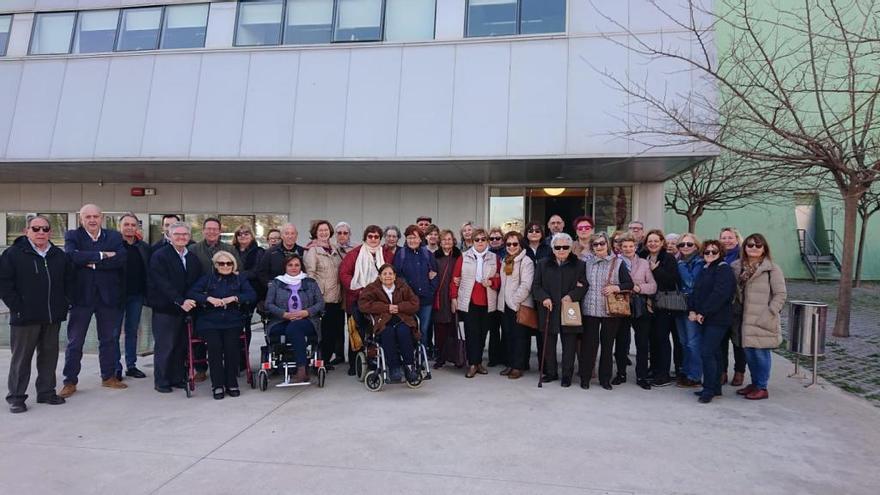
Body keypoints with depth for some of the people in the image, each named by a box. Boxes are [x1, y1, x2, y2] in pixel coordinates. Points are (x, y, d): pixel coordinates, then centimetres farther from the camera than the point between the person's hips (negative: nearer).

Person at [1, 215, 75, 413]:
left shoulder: (59, 255, 9)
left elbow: (69, 280, 18)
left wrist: (64, 303, 8)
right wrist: (17, 307, -11)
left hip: (53, 317, 5)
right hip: (25, 317, -4)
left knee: (49, 354, 11)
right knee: (21, 357, 3)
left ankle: (46, 392, 22)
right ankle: (16, 397, 14)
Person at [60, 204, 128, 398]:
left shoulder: (114, 236, 5)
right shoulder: (72, 236, 1)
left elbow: (121, 258, -12)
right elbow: (72, 256, -19)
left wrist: (93, 263, -17)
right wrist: (102, 255, -18)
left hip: (108, 295, 2)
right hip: (81, 295, -2)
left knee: (109, 339, 12)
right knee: (75, 341, 5)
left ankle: (109, 376, 25)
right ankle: (70, 382, 16)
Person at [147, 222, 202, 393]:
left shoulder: (193, 258, 12)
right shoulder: (159, 256, -6)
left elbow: (198, 283, 13)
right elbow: (163, 284, -15)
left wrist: (191, 301, -1)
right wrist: (180, 301, -22)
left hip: (185, 307, 5)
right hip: (164, 308, -5)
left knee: (181, 345, 8)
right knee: (164, 346, 1)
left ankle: (177, 378, 18)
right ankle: (161, 381, 11)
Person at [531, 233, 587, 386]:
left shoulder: (579, 265, 4)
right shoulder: (542, 264, 7)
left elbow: (584, 286, 1)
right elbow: (535, 286, 5)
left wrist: (572, 295, -15)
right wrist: (544, 298, -12)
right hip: (548, 310, 2)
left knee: (569, 344, 2)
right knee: (548, 343, 9)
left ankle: (567, 375, 14)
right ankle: (551, 372, 23)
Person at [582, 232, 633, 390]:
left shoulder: (618, 263, 1)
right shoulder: (587, 262, 8)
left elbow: (629, 284, -1)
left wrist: (615, 288, -15)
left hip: (611, 310, -1)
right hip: (590, 309, 1)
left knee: (608, 344, 6)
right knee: (589, 343, 1)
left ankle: (605, 378, 18)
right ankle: (585, 377, 12)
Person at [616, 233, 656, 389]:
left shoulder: (644, 264, 6)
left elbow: (653, 287, 2)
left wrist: (639, 287, -14)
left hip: (640, 309, 1)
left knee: (643, 344, 5)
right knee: (620, 343, 9)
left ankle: (641, 376, 17)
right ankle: (621, 374, 24)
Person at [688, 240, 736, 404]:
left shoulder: (724, 269, -9)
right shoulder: (704, 270, 17)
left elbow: (719, 294, -20)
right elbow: (695, 292, 15)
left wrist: (703, 313, -18)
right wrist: (692, 310, 0)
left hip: (717, 319, -8)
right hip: (704, 318, 8)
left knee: (707, 353, -11)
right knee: (713, 353, 13)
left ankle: (709, 389, -3)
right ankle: (715, 388, 21)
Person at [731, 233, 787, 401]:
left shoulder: (772, 268, -7)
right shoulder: (737, 267, 9)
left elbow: (780, 294, -9)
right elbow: (736, 292, 17)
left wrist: (769, 314, -14)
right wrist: (736, 311, 8)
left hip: (762, 320, -6)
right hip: (745, 318, 6)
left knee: (760, 352, -1)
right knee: (748, 351, 13)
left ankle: (762, 387, 12)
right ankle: (754, 383, 28)